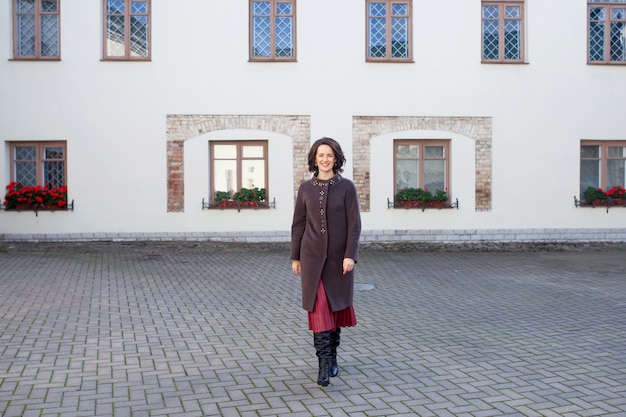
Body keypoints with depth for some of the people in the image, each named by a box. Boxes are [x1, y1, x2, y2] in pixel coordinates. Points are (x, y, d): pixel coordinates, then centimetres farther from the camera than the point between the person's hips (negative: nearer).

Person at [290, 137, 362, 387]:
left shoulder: (346, 187, -3)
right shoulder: (306, 188, 3)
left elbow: (354, 224, -7)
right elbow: (298, 224, 7)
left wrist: (350, 255, -15)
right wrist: (295, 257, 6)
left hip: (339, 257, 0)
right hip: (312, 256, 1)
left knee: (336, 306, 12)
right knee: (319, 308, -8)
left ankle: (332, 357, 31)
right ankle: (324, 365, -7)